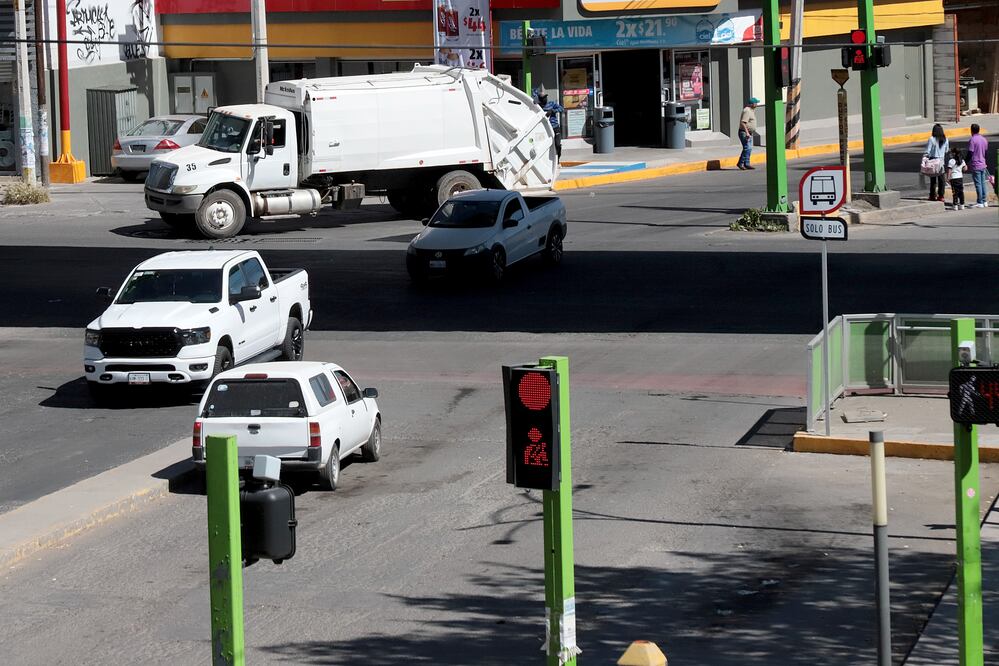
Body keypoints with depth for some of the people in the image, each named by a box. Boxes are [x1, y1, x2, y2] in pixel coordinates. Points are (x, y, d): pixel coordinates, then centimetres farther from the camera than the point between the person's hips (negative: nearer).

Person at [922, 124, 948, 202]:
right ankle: (941, 196, 8)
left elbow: (927, 151, -12)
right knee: (941, 179, 7)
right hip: (942, 160, 3)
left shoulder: (931, 139, -12)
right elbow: (946, 151, 11)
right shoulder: (945, 140, 1)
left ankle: (932, 195, 7)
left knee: (933, 179, 4)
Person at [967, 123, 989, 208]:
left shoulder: (972, 140, -14)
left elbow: (970, 153, -16)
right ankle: (984, 201, 16)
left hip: (975, 166, -7)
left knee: (978, 184, -4)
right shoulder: (984, 139, 8)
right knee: (983, 183, 12)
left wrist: (966, 163, -6)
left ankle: (980, 203, -4)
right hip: (982, 165, 7)